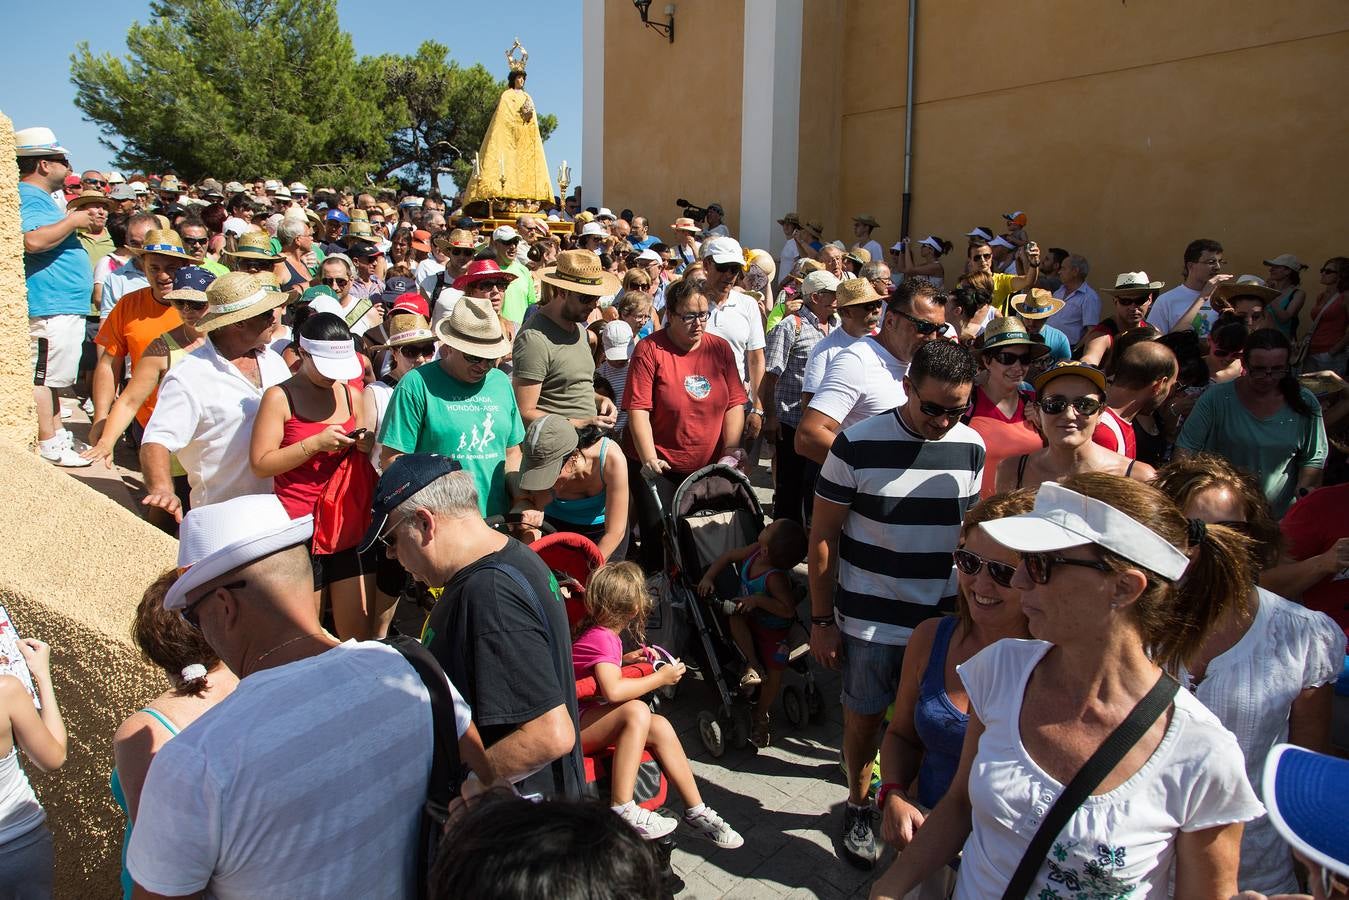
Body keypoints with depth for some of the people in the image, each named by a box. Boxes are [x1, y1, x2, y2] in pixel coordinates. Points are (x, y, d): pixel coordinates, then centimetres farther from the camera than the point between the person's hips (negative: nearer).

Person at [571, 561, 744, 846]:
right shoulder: (602, 637, -19)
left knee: (660, 727, -7)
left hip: (588, 719, 10)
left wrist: (625, 659, 16)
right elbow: (613, 691, -35)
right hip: (571, 726, -10)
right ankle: (622, 809, -29)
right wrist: (660, 678, -22)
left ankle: (696, 811, -1)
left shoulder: (599, 632, 11)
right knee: (637, 710, -31)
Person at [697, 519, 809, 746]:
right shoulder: (754, 551, -16)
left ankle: (761, 714, 9)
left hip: (773, 628, -6)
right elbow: (728, 555, 0)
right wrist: (709, 576, -10)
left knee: (775, 668, -15)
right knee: (734, 616, -26)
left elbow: (788, 609, -36)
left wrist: (758, 600, -37)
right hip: (749, 618, 6)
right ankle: (753, 664, -15)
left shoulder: (775, 578, -35)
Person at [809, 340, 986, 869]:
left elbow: (970, 533, 11)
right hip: (869, 620, -2)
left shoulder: (970, 448, -2)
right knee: (864, 716, 13)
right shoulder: (858, 445, -13)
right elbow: (822, 536, -7)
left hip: (943, 621, 3)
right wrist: (821, 619, -6)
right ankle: (858, 806, 36)